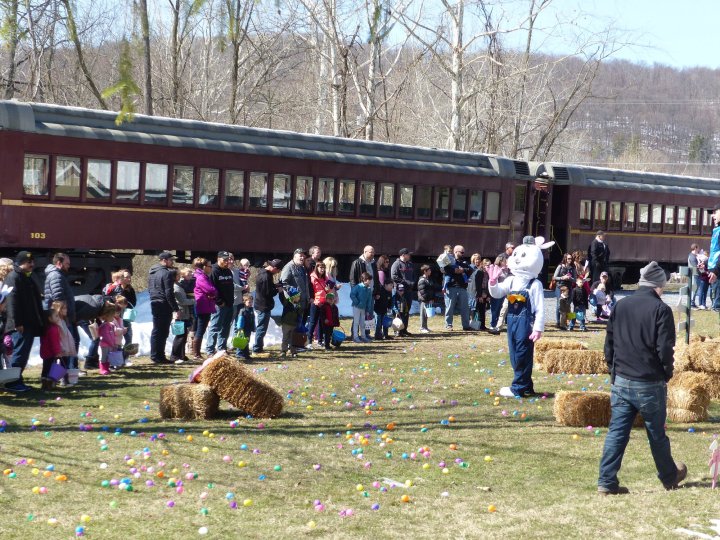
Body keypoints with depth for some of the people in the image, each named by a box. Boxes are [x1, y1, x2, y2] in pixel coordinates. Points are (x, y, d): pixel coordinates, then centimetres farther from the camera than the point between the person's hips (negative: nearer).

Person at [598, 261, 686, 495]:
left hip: (621, 381, 4)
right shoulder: (661, 309, -12)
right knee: (657, 434, 12)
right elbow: (664, 349, -15)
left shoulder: (620, 306, 5)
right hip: (650, 384, -4)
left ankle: (607, 481, -1)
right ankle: (670, 477, 30)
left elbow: (609, 343, 9)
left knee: (616, 432, 5)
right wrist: (667, 374, 1)